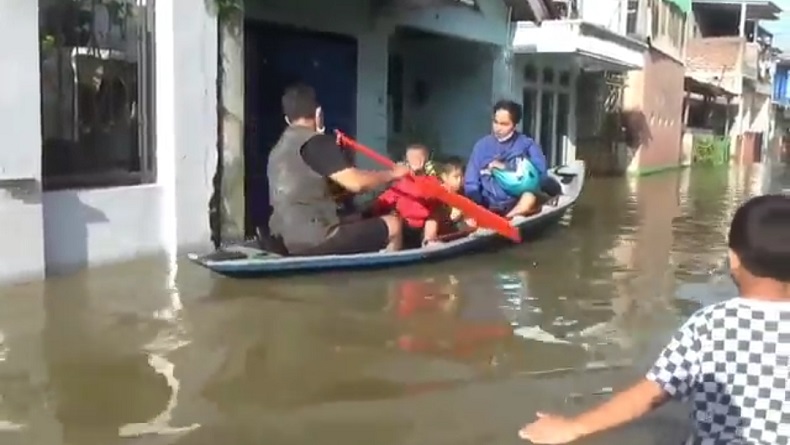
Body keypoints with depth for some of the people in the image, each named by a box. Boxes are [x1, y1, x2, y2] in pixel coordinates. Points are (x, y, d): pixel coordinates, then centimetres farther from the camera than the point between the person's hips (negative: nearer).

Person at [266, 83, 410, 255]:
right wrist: (392, 173, 0)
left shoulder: (278, 150, 17)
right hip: (314, 240, -9)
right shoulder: (316, 142, -9)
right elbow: (355, 182, -17)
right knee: (392, 225, 2)